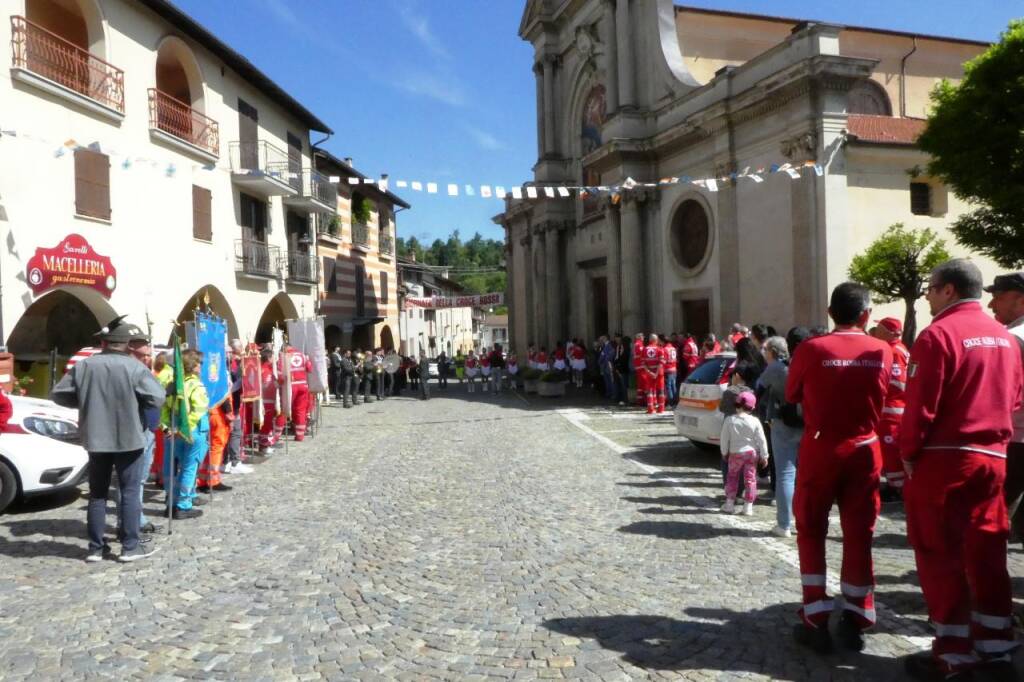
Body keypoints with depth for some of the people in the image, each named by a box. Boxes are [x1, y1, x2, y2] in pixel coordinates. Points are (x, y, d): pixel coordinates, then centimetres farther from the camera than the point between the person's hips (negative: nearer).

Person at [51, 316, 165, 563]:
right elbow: (157, 397, -15)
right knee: (130, 492, 4)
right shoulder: (135, 367, -11)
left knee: (97, 494, 12)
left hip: (95, 439, 4)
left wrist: (87, 402, 15)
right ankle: (130, 546, 6)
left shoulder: (82, 366, 0)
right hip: (128, 439, -3)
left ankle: (96, 548, 17)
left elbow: (58, 394, 5)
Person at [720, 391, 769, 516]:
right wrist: (764, 456, 4)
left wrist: (724, 452, 11)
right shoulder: (755, 421, -9)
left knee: (732, 477, 16)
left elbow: (724, 439, -4)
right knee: (750, 479, 8)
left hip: (735, 453, 0)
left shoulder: (729, 420, -10)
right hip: (752, 453, 0)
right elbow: (761, 440, -5)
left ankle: (729, 503, 17)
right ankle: (748, 506, 9)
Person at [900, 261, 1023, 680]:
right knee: (986, 555, 14)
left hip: (942, 459, -7)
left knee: (941, 558, 3)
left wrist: (908, 453, -6)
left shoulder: (938, 334, -13)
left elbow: (920, 404, -16)